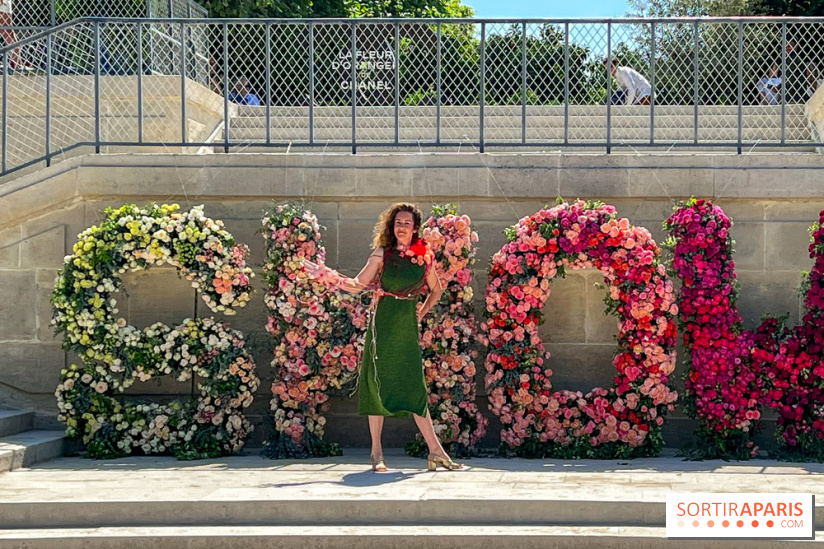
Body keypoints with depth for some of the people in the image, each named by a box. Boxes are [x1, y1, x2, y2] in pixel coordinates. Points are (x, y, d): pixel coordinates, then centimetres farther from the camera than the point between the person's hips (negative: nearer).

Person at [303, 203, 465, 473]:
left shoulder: (424, 257, 7)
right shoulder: (382, 254, 2)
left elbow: (436, 290, 21)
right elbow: (357, 285, 1)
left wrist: (421, 313, 11)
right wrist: (326, 275, -8)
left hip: (408, 328, 1)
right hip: (383, 326, -1)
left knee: (415, 388, -1)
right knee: (378, 385, 0)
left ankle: (435, 452, 2)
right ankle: (377, 452, 7)